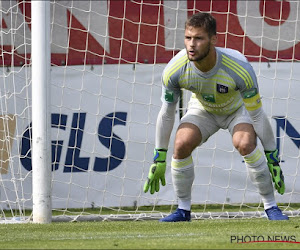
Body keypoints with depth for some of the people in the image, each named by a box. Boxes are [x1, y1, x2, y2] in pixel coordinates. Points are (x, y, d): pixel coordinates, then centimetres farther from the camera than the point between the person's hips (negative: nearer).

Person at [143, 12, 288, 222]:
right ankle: (183, 210, -3)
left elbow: (257, 115, -26)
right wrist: (159, 159, -9)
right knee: (181, 144, -22)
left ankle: (271, 207, -14)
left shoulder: (239, 68, -38)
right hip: (203, 109, 3)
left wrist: (272, 157, -22)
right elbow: (166, 114, -13)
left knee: (245, 144, -30)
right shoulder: (174, 71, -30)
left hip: (238, 108, -3)